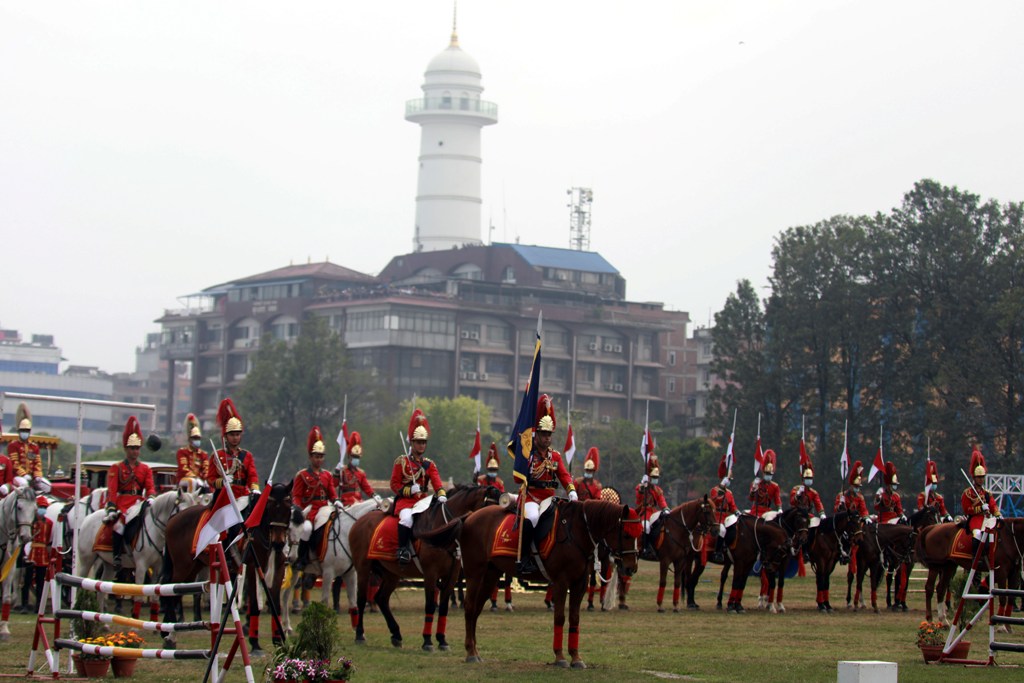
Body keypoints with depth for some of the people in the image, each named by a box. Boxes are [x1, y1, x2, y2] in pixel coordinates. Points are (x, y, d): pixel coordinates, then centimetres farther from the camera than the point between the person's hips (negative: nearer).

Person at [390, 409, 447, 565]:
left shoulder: (429, 464, 14)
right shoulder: (401, 461, 3)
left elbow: (437, 483, 1)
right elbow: (394, 485, 0)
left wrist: (441, 495, -21)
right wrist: (409, 490, -18)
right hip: (405, 501, -5)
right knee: (406, 517, -35)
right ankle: (403, 550, -28)